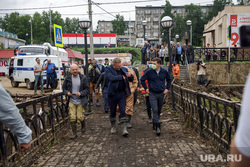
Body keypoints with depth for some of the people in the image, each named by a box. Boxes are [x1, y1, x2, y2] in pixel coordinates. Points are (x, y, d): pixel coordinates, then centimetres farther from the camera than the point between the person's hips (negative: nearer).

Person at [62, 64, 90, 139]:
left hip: (80, 101, -1)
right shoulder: (67, 78, 1)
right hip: (71, 101, 2)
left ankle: (83, 126, 32)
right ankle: (74, 133, 14)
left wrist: (81, 93, -20)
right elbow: (64, 88, 11)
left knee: (80, 117, -3)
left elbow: (87, 89, -3)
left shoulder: (83, 78, -4)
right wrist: (67, 92, -11)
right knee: (72, 118, -3)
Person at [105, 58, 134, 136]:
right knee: (112, 111, 11)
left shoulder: (124, 69, 7)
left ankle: (124, 129, -5)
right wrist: (122, 77, -14)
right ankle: (113, 127, 30)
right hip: (112, 94, -1)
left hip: (122, 93, 2)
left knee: (123, 111, -5)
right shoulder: (108, 69, -4)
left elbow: (132, 80, 12)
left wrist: (130, 75, -11)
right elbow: (111, 78, -23)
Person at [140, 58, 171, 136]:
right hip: (152, 94, -3)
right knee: (155, 110, -12)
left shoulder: (164, 71, 1)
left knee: (159, 110, 12)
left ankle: (154, 124, 31)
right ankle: (157, 127, -9)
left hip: (161, 94, 3)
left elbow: (169, 80, 18)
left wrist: (167, 88, 8)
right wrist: (146, 88, 3)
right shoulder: (149, 72, -6)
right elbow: (142, 79, 7)